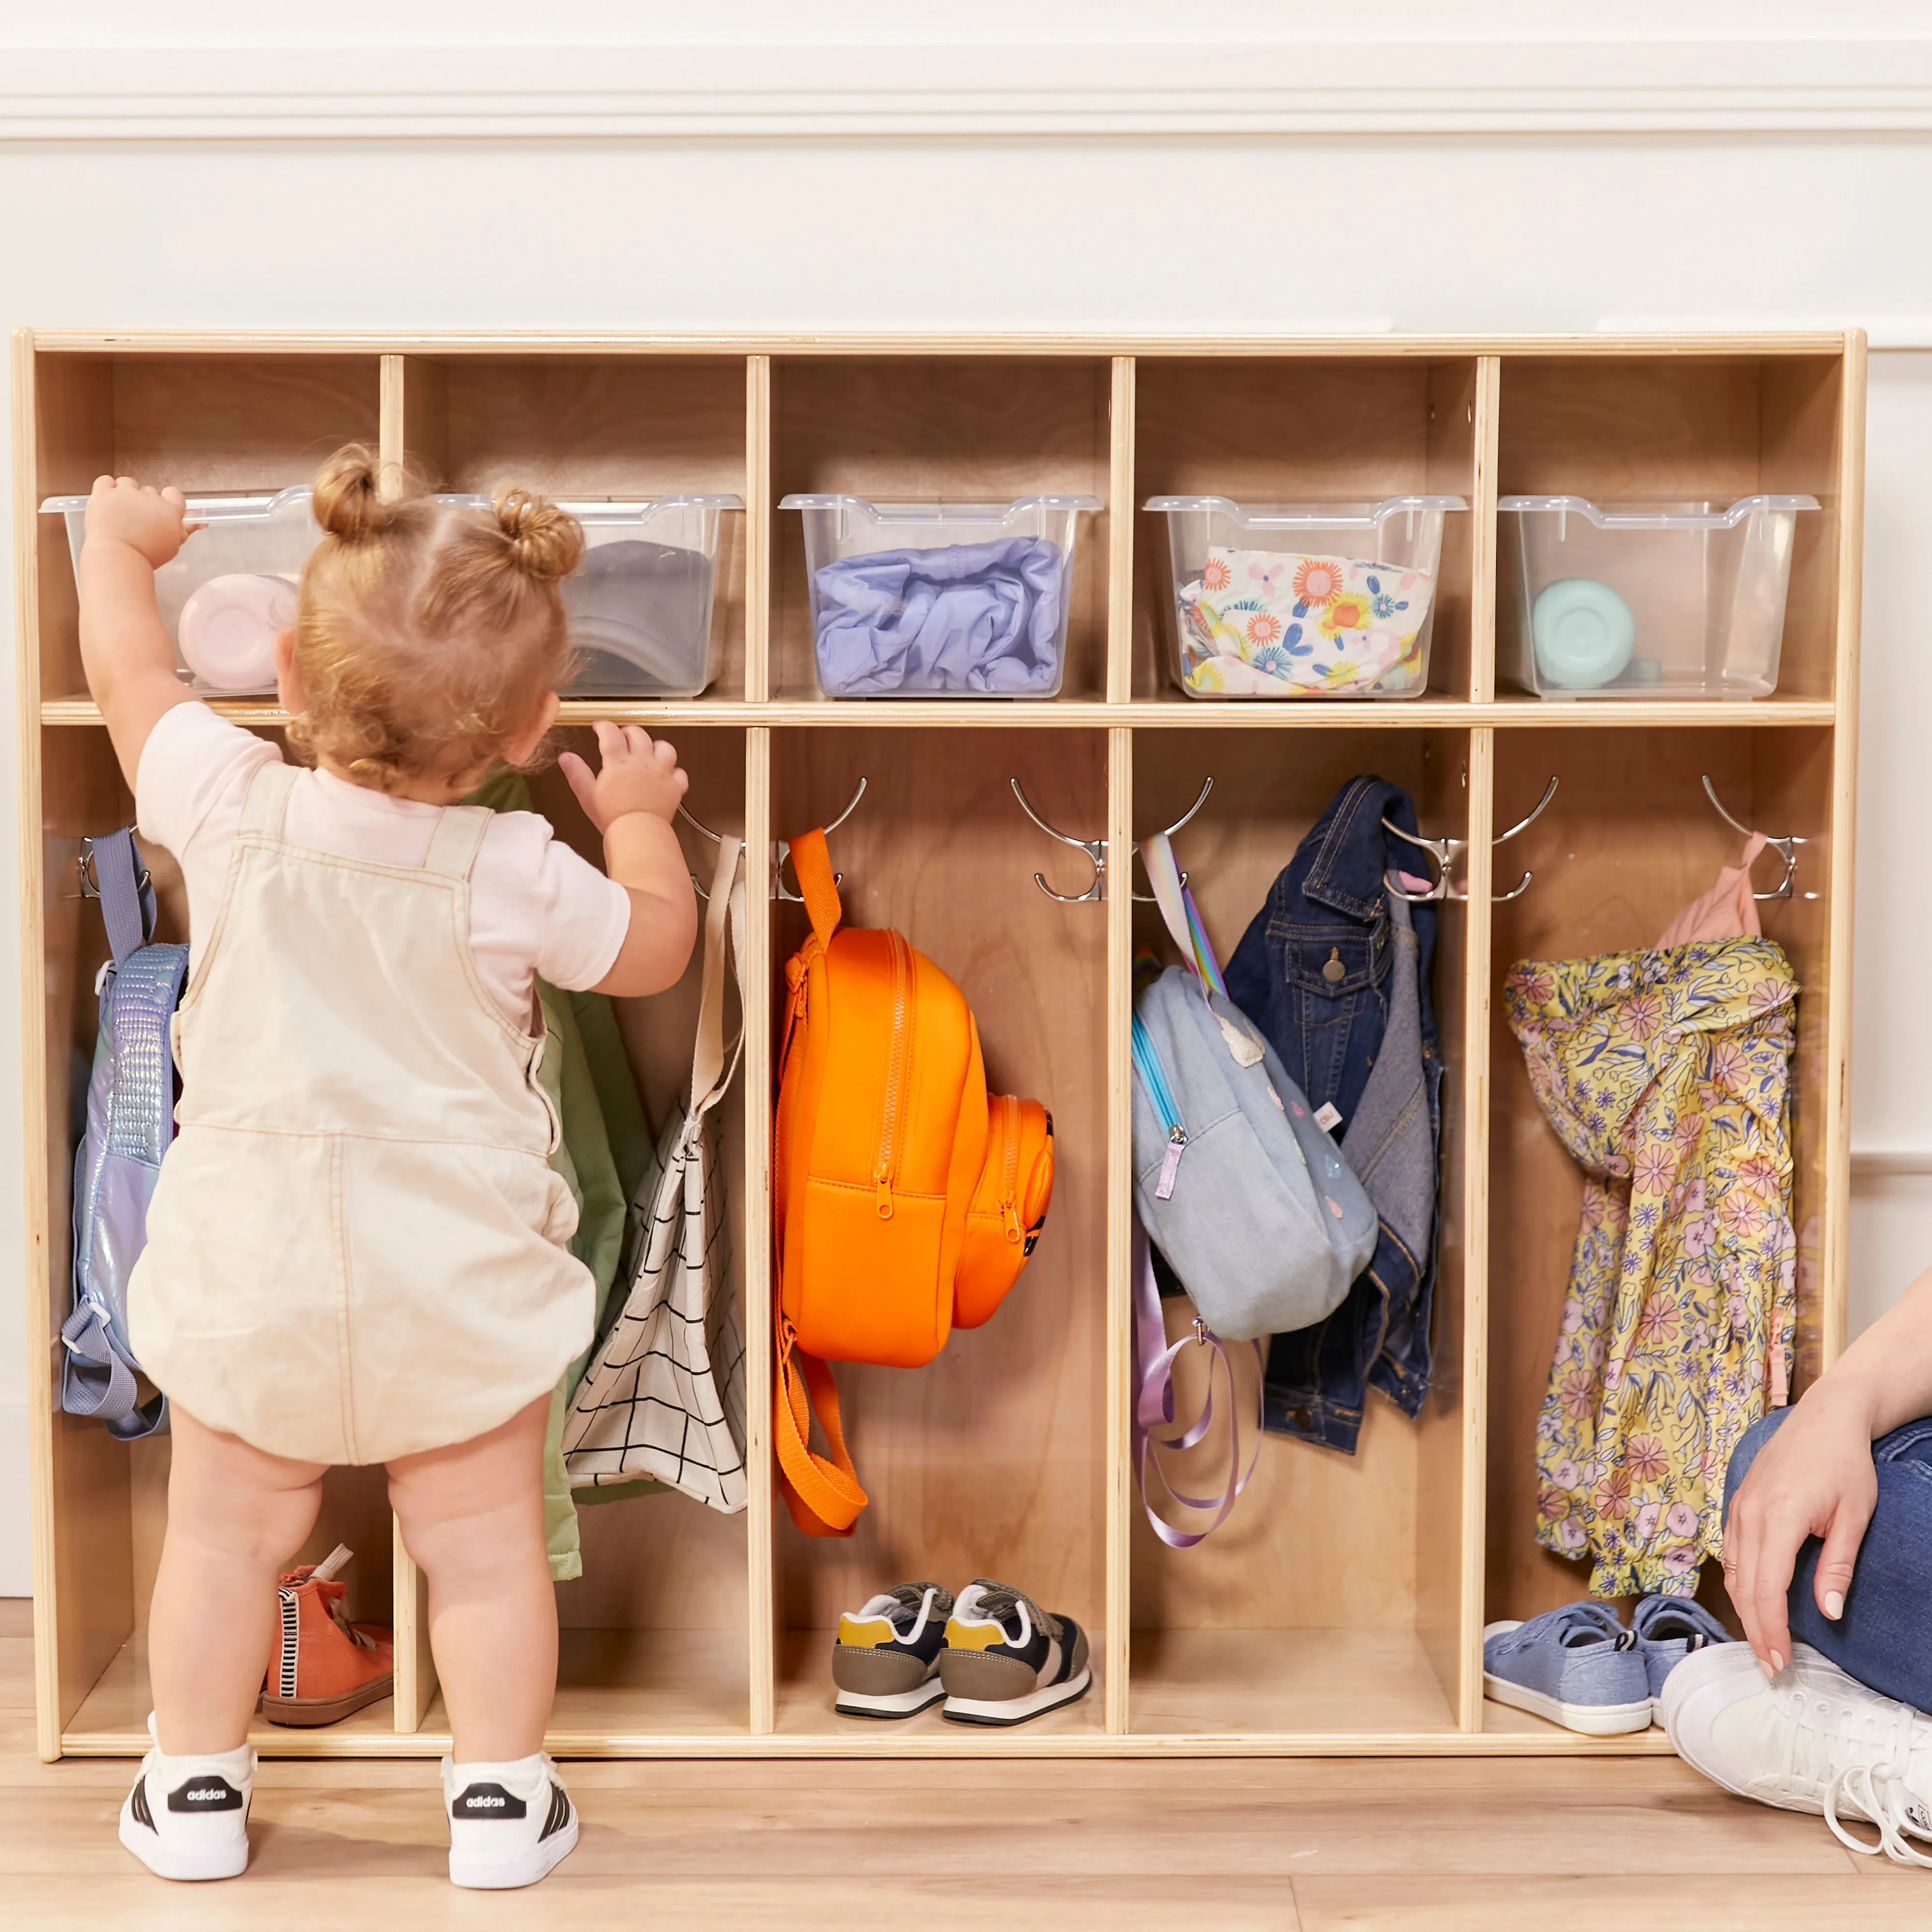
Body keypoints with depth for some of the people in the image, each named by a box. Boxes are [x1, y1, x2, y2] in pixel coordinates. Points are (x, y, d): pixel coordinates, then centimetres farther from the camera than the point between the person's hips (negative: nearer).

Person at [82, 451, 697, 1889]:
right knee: (484, 1542, 13)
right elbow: (655, 949, 3)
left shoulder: (228, 807, -12)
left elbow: (125, 664, 7)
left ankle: (197, 1789, 30)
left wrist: (120, 539, 25)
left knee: (224, 1535, 17)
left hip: (249, 1266, 2)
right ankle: (499, 1800, 23)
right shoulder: (515, 875, -16)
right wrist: (640, 817, 19)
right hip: (457, 1279, -1)